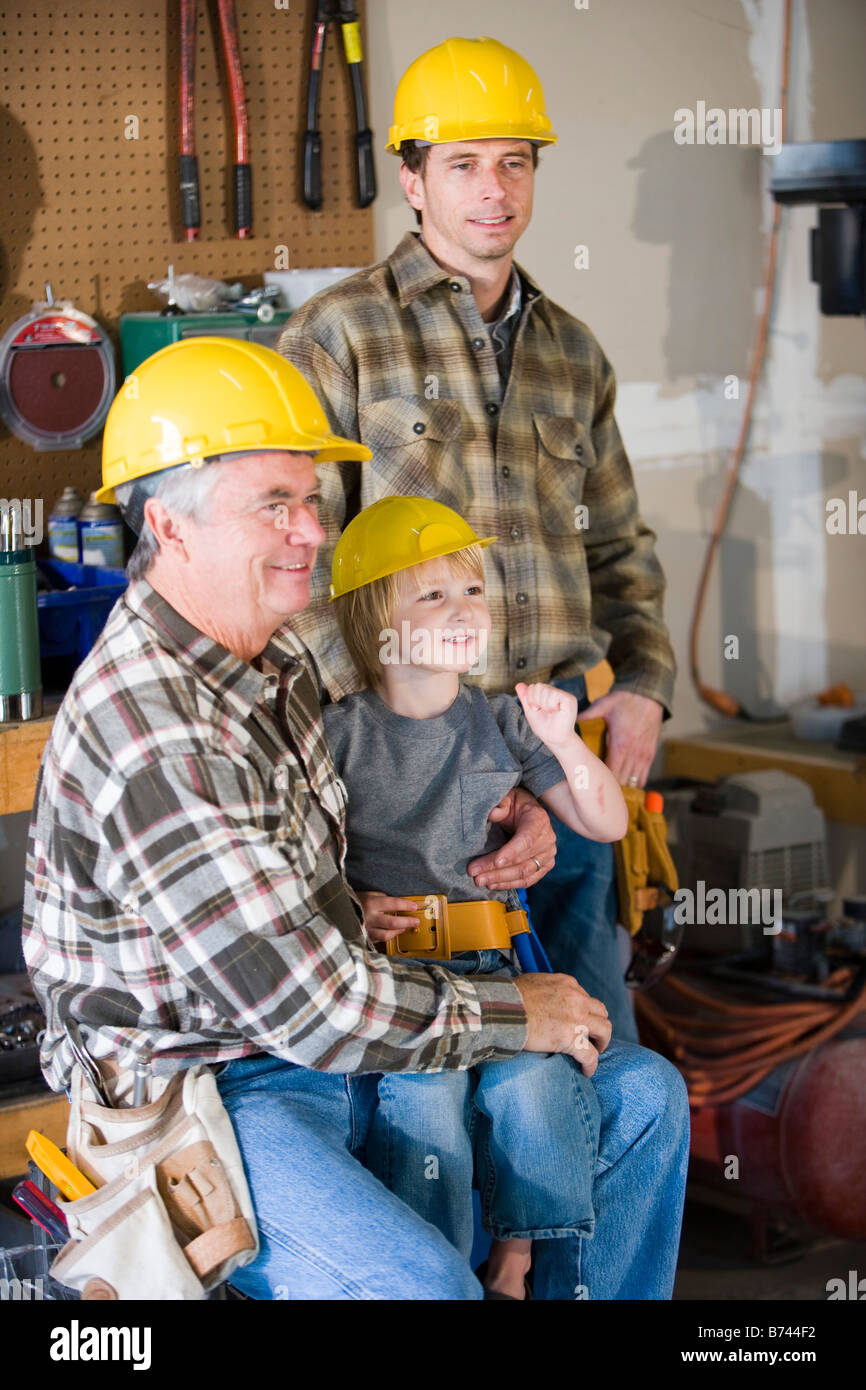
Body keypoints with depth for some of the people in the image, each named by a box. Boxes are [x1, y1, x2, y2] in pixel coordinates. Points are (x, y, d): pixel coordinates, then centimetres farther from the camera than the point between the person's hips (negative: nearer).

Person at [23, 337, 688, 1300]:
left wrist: (510, 817, 5)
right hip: (210, 1096, -9)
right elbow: (303, 1003, -27)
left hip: (331, 1039, 10)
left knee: (642, 1095, 10)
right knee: (419, 1285, -34)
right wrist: (511, 1015, -14)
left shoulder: (272, 654, 4)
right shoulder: (150, 737, -27)